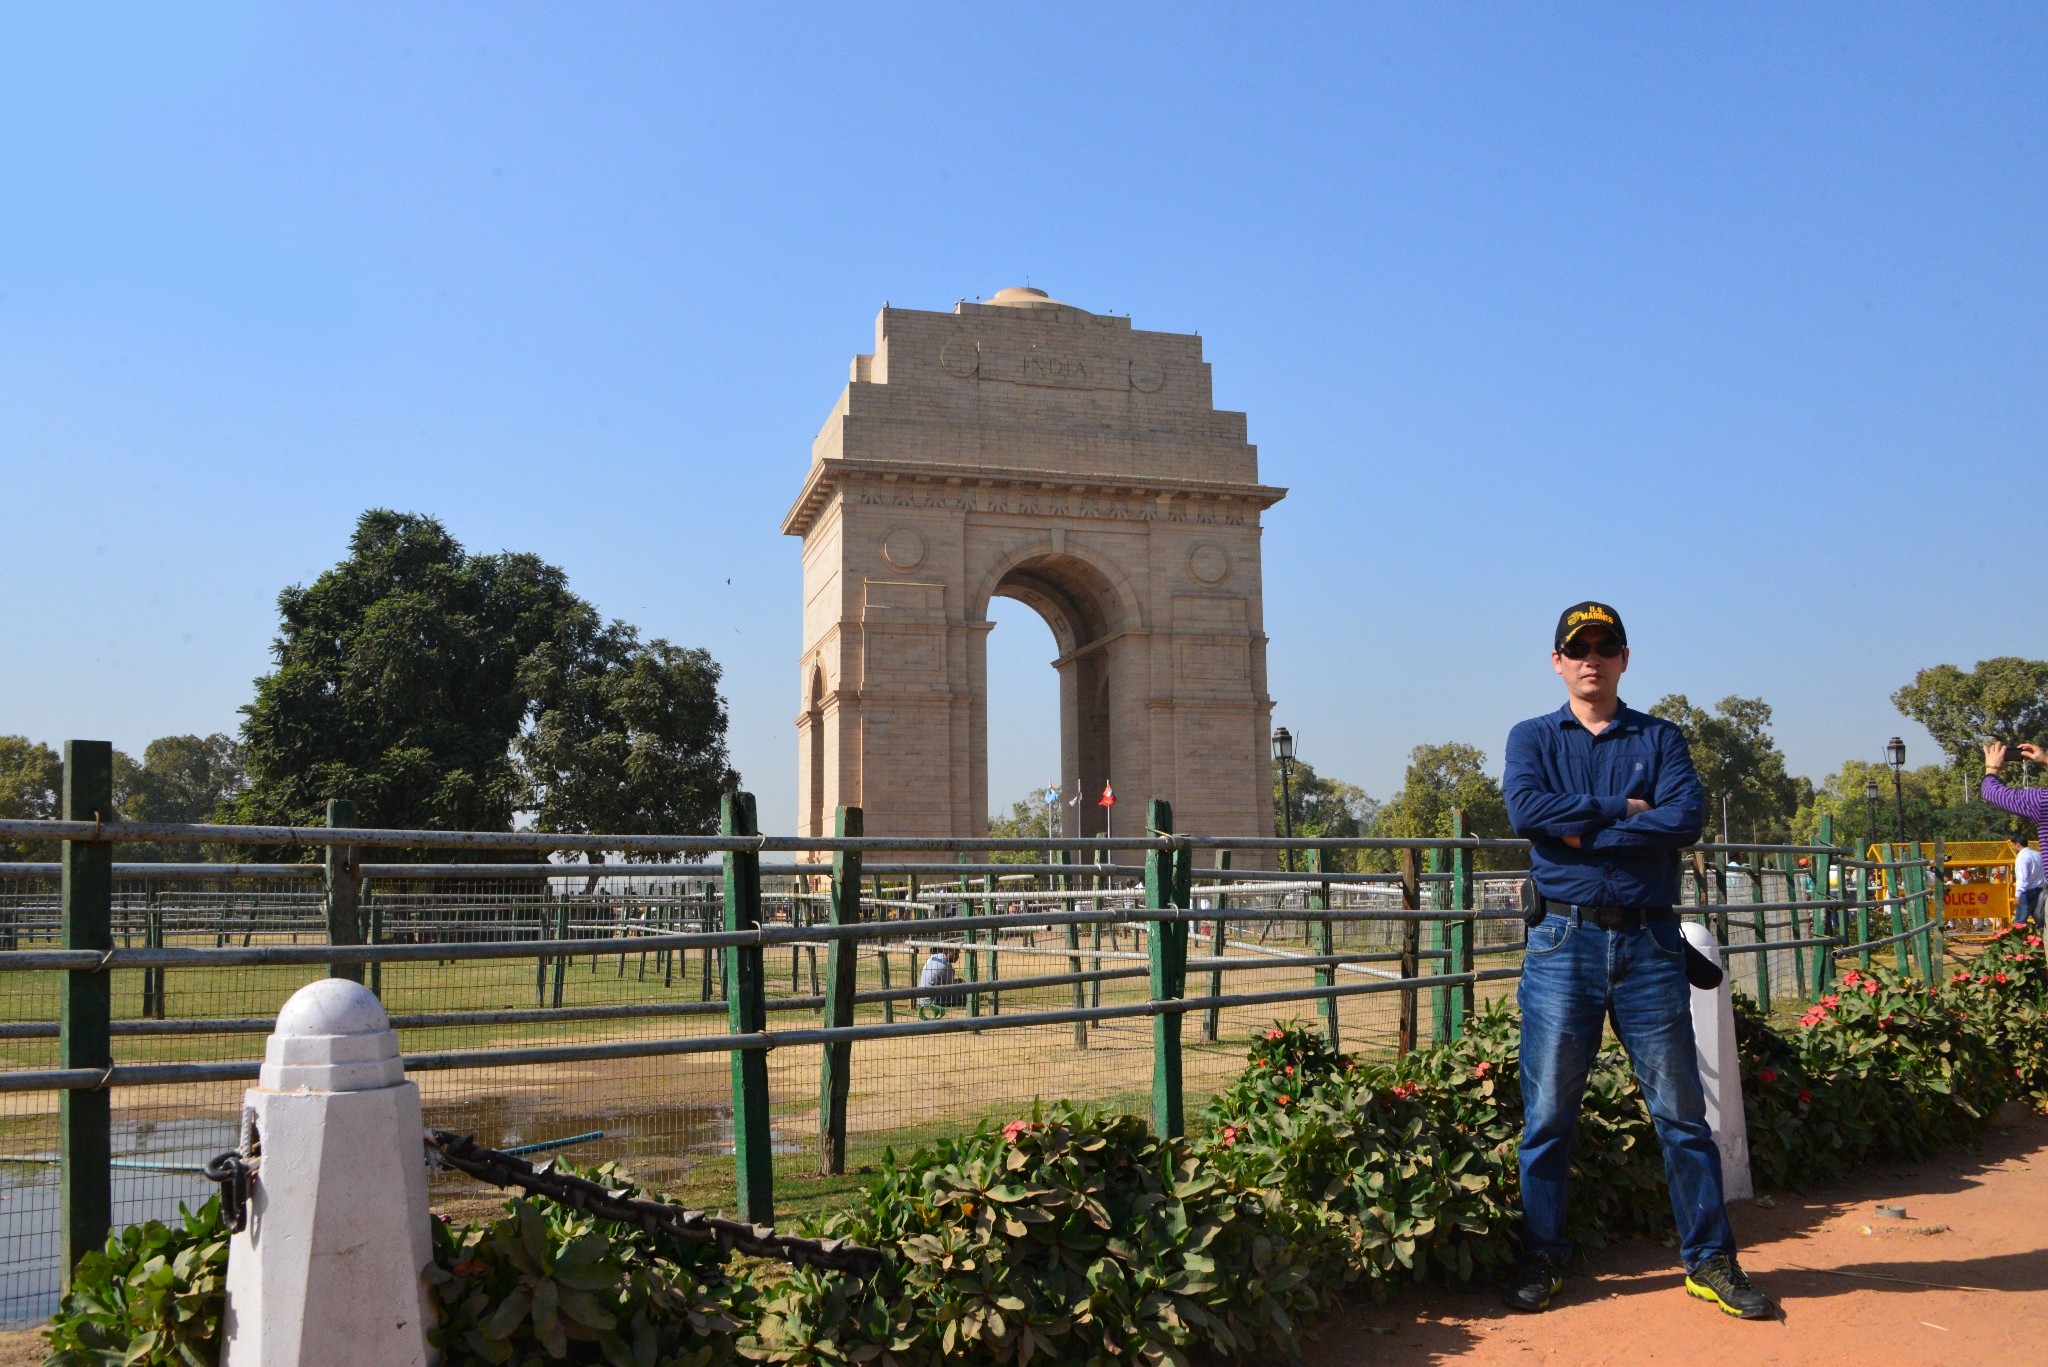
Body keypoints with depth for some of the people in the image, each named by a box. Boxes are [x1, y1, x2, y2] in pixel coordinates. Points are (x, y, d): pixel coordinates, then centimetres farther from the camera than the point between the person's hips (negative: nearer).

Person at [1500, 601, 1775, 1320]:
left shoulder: (1661, 737, 11)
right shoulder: (1532, 738, 10)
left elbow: (1687, 818, -7)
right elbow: (1525, 810, -10)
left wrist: (1584, 831, -11)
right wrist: (1622, 810, -8)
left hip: (1649, 942, 1)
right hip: (1563, 941, -1)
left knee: (1681, 1110, 5)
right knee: (1547, 1112, 3)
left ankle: (1710, 1260, 16)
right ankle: (1541, 1259, 14)